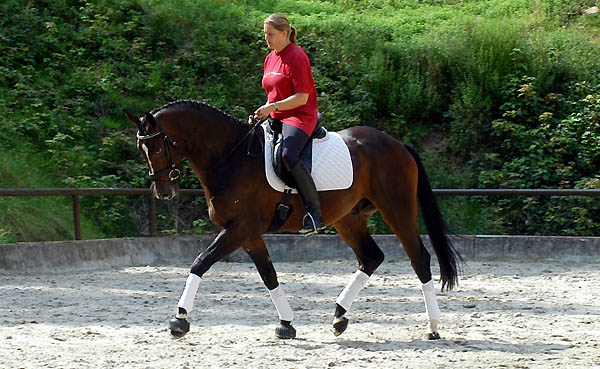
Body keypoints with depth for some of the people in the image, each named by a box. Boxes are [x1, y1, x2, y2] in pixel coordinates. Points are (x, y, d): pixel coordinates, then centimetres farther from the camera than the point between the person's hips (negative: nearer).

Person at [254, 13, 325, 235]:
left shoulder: (296, 57, -11)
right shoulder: (270, 59, 16)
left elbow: (301, 97, -17)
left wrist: (272, 107, -21)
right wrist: (264, 112, 6)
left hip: (299, 117, -10)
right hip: (276, 119, 10)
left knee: (288, 154, -34)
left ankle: (315, 213, -32)